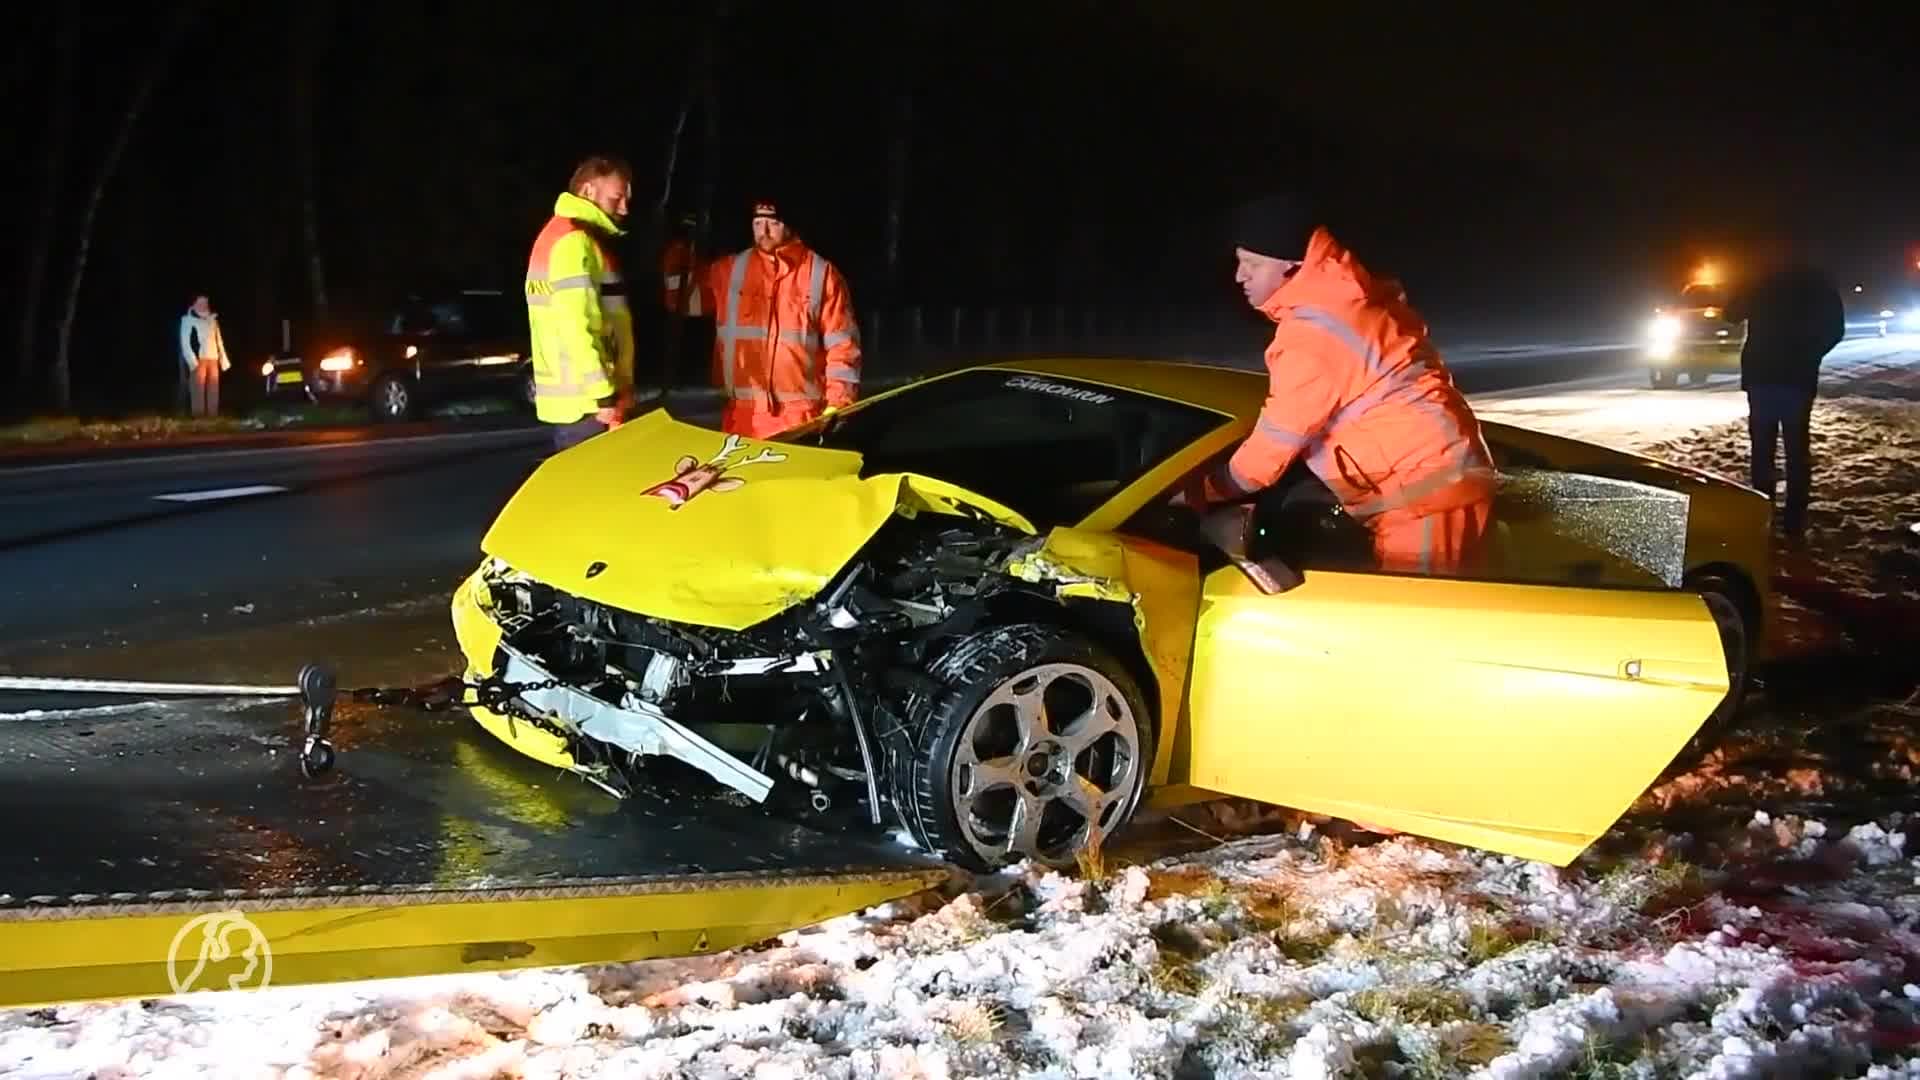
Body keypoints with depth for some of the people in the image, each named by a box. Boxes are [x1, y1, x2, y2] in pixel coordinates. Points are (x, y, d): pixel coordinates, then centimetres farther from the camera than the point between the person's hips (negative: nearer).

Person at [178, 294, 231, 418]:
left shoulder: (212, 319, 18)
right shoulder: (188, 320, 2)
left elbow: (219, 340, 18)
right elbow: (185, 342, -5)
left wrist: (224, 359, 11)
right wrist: (192, 360, -15)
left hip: (213, 359, 5)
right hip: (198, 359, -5)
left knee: (214, 390, 3)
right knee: (198, 389, -7)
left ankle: (213, 415, 7)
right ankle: (199, 416, -6)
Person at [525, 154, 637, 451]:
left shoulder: (565, 236, 19)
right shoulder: (574, 240, -14)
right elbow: (576, 327, -22)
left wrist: (615, 387, 17)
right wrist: (604, 394, -21)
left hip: (579, 397, 10)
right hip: (583, 400, -10)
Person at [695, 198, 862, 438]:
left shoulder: (822, 273, 2)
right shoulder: (729, 270, 12)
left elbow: (841, 342, 0)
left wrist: (838, 401, -8)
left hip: (800, 415, -3)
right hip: (742, 412, 3)